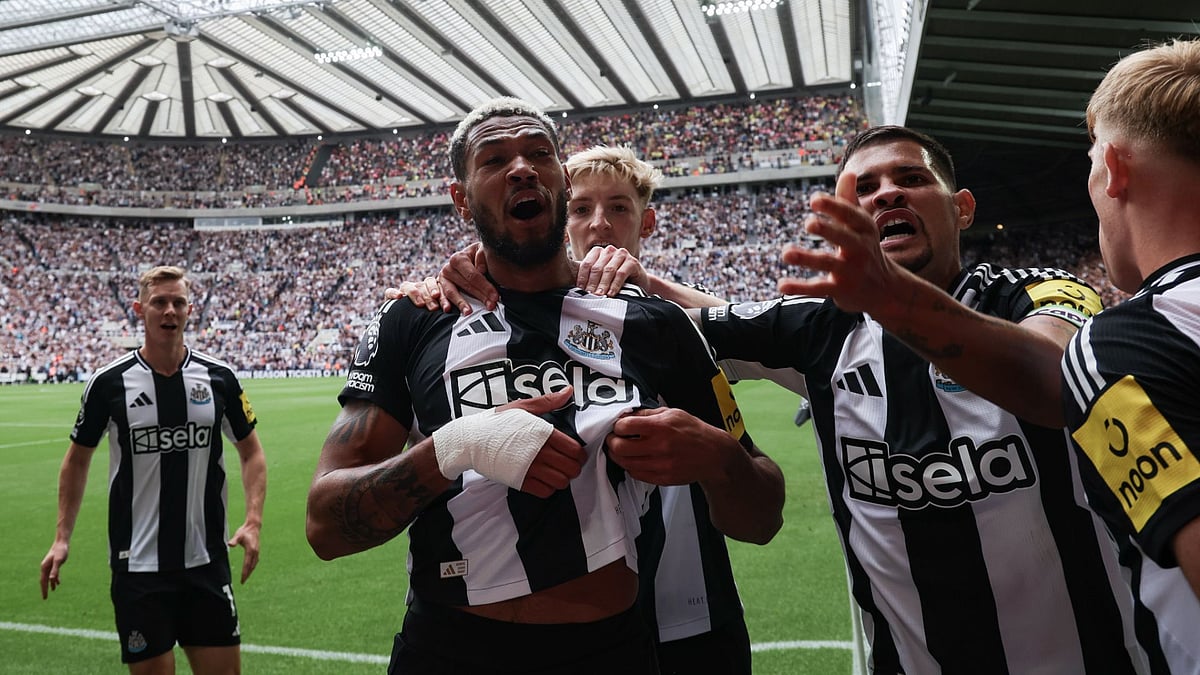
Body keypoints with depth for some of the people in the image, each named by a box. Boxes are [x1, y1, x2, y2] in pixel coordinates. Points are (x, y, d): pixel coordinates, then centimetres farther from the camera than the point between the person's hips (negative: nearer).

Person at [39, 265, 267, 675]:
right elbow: (78, 459, 9)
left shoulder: (218, 378, -1)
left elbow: (251, 452, 7)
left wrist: (253, 522, -6)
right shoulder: (109, 382, -4)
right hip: (137, 565, -1)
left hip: (208, 560, 2)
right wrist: (62, 538, 4)